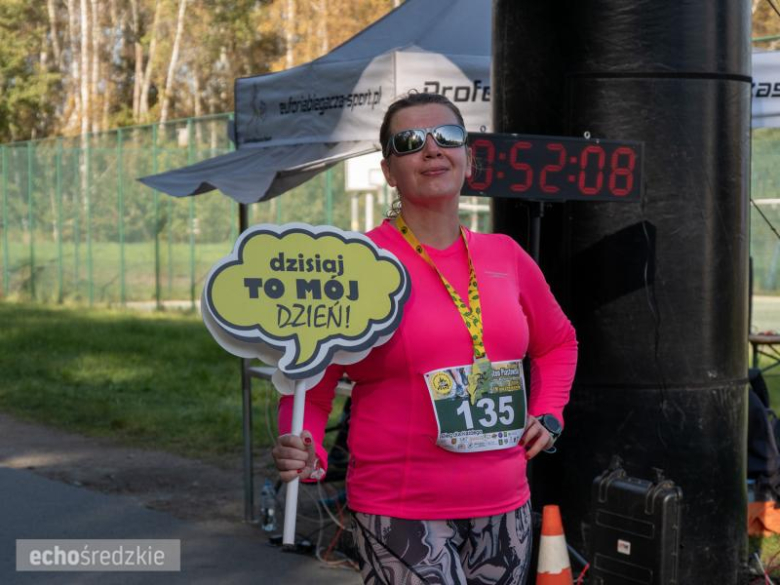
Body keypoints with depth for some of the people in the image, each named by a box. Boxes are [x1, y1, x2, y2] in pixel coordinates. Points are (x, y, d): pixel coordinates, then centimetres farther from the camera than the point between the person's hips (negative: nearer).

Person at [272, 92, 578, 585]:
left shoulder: (506, 257, 7)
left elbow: (558, 342, 25)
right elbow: (309, 382, -6)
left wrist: (548, 415, 12)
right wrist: (308, 454, -23)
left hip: (504, 508, 5)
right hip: (400, 511, -5)